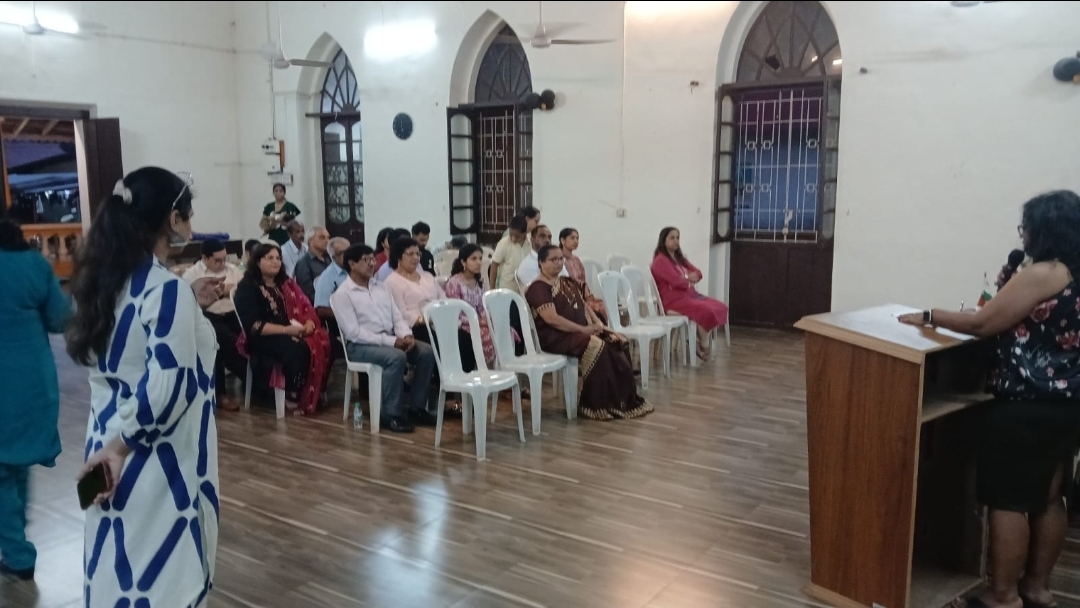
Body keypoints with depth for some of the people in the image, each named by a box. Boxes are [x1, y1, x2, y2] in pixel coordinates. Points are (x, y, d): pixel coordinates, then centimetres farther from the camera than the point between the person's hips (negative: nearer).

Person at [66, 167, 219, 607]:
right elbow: (166, 386, -26)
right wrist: (121, 444, -14)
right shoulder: (167, 288, -19)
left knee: (120, 567, 19)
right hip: (157, 457, -8)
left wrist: (191, 305, 17)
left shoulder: (112, 279, 6)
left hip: (112, 445, 8)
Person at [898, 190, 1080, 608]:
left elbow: (984, 325, -15)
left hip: (1027, 407, -9)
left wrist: (929, 317, -6)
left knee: (1007, 500, 0)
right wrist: (1009, 295, 12)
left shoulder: (1042, 275, -17)